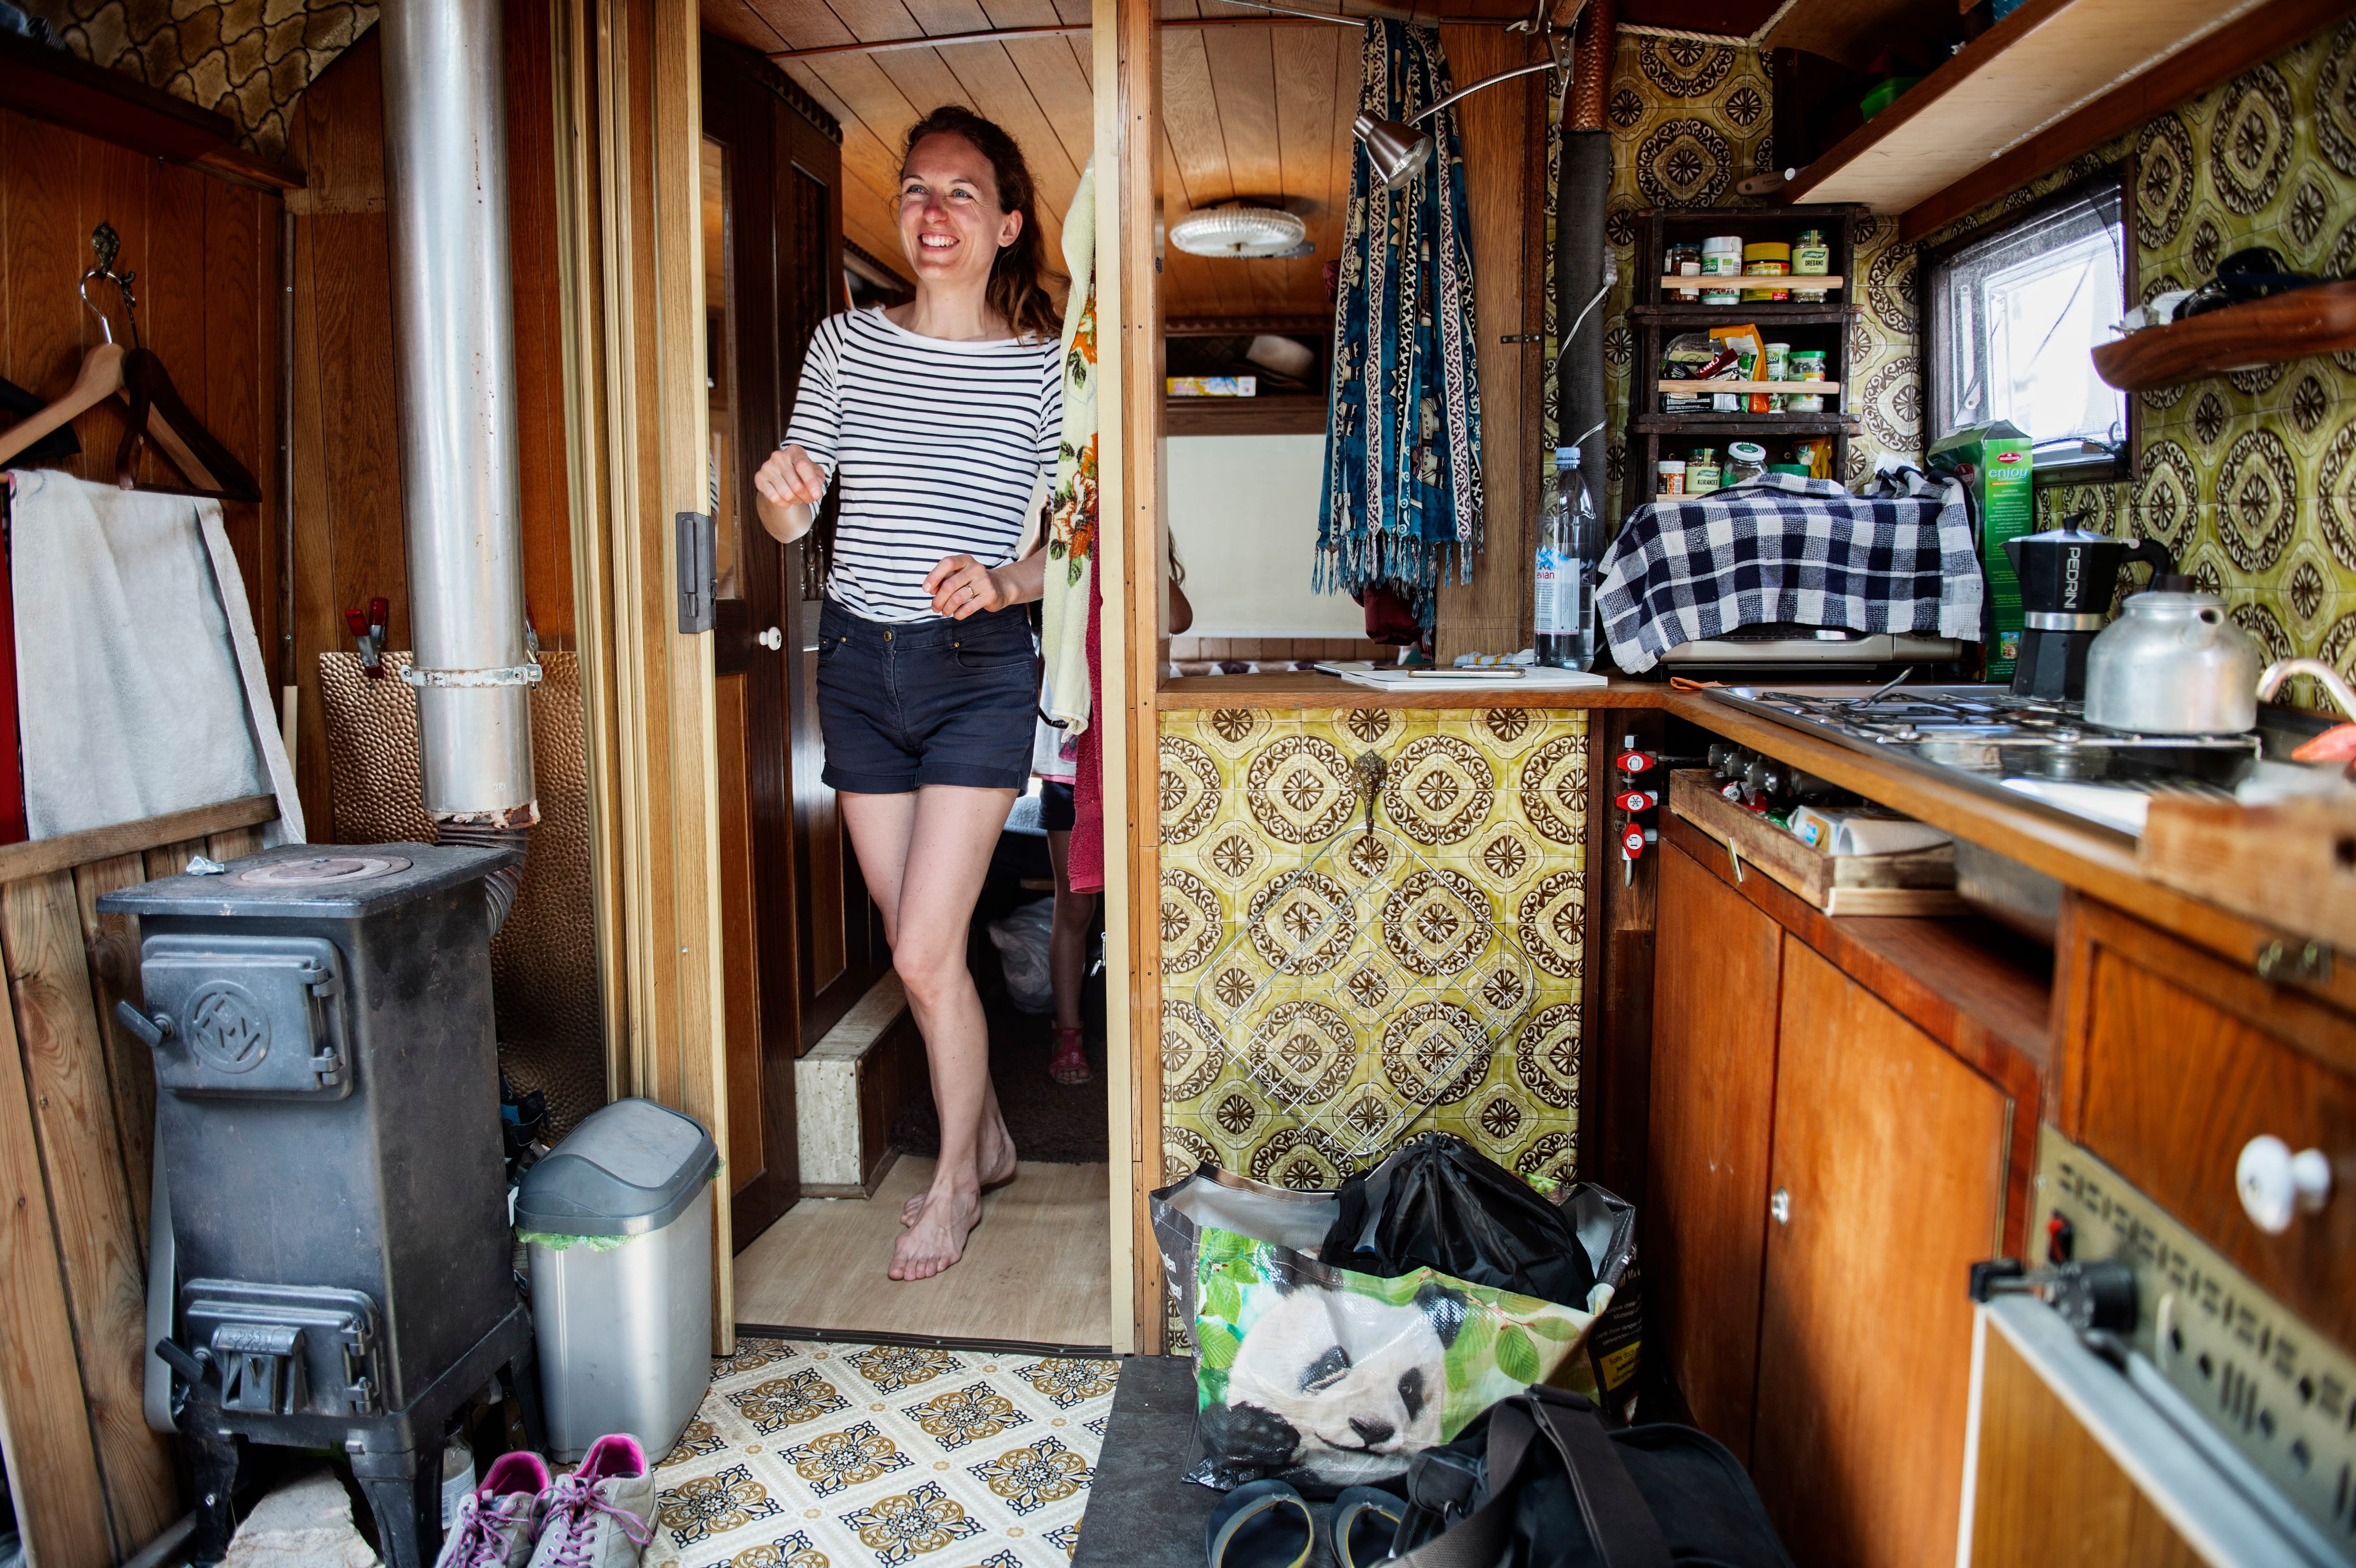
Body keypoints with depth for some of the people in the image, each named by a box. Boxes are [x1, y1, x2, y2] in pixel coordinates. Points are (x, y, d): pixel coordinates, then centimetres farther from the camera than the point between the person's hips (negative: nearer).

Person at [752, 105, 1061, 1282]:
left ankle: (956, 1180, 17)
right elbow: (792, 523, 7)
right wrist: (780, 494, -16)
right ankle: (989, 1137, 35)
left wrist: (1007, 580, -19)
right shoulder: (845, 343, 5)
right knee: (918, 945, 12)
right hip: (858, 660, 4)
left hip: (978, 666, -4)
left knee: (923, 954, -7)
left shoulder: (1045, 365, -2)